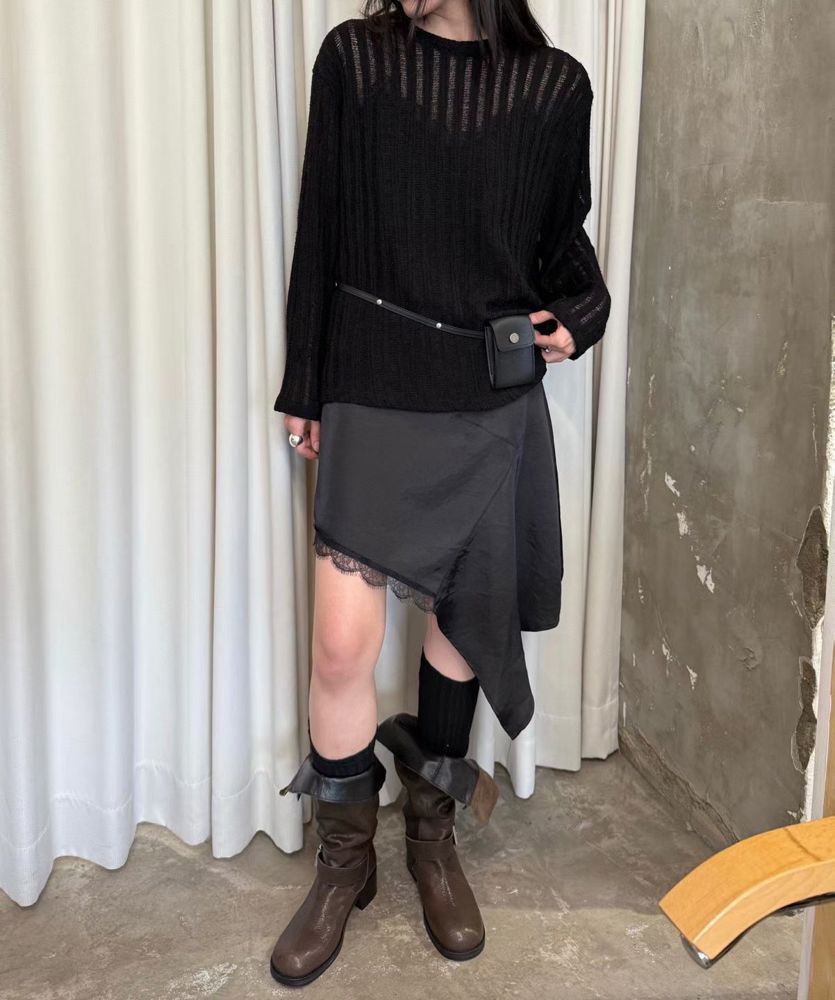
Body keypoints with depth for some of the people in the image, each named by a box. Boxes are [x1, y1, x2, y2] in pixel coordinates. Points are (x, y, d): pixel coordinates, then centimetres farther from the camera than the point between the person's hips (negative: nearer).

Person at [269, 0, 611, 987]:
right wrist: (302, 387, 4)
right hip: (373, 395, -1)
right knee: (343, 642, -5)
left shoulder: (556, 86, 1)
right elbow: (319, 230, 2)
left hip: (494, 404, 2)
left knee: (461, 618, 11)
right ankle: (344, 860, 19)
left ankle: (433, 838, 32)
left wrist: (578, 317, -5)